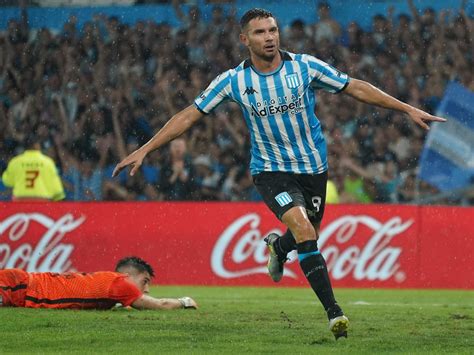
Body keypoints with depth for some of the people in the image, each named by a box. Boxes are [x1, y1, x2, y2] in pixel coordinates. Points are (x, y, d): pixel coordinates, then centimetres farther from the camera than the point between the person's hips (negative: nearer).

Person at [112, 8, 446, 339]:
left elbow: (356, 87, -4)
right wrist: (144, 150, -8)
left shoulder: (305, 66, -10)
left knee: (308, 235, 13)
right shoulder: (234, 81, -10)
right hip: (271, 170, -2)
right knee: (304, 229, -24)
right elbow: (190, 115, -4)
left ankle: (278, 247, 53)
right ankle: (334, 313, -21)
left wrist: (408, 109, -7)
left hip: (313, 166, 2)